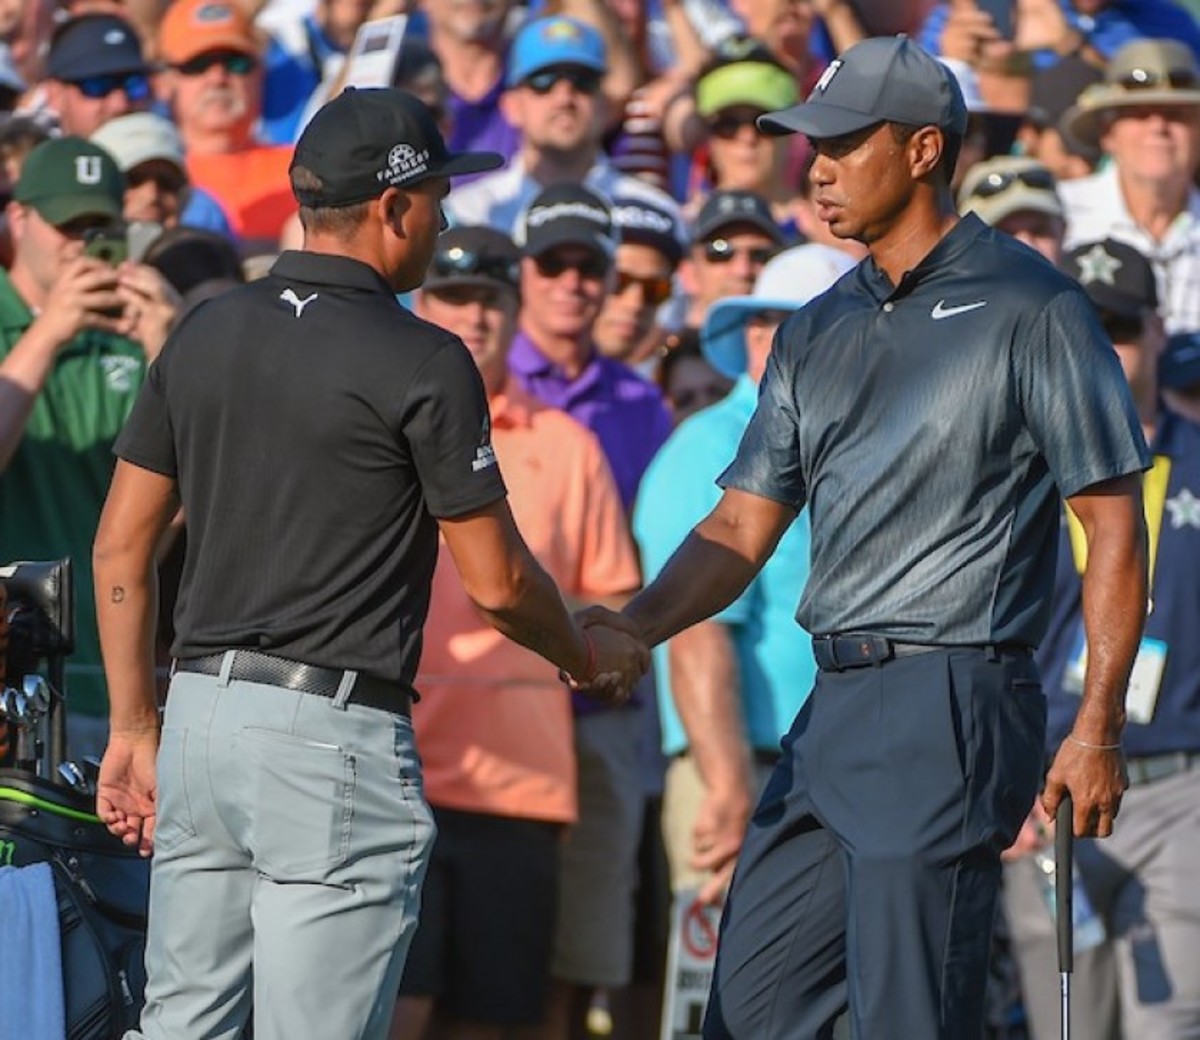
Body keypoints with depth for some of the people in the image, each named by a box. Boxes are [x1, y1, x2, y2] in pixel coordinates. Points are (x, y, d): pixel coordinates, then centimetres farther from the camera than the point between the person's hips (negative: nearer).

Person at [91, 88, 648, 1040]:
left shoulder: (204, 336, 9)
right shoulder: (420, 362, -9)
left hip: (200, 711, 7)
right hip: (334, 736, -7)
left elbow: (121, 547, 12)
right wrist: (590, 660, 15)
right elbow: (496, 582, -4)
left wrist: (135, 728, 18)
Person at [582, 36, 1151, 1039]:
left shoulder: (1029, 306, -4)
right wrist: (639, 626, -2)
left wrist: (1099, 726, -12)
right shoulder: (819, 332, 18)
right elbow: (745, 523, 17)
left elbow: (1114, 519, -6)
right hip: (835, 707, 8)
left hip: (951, 706, -8)